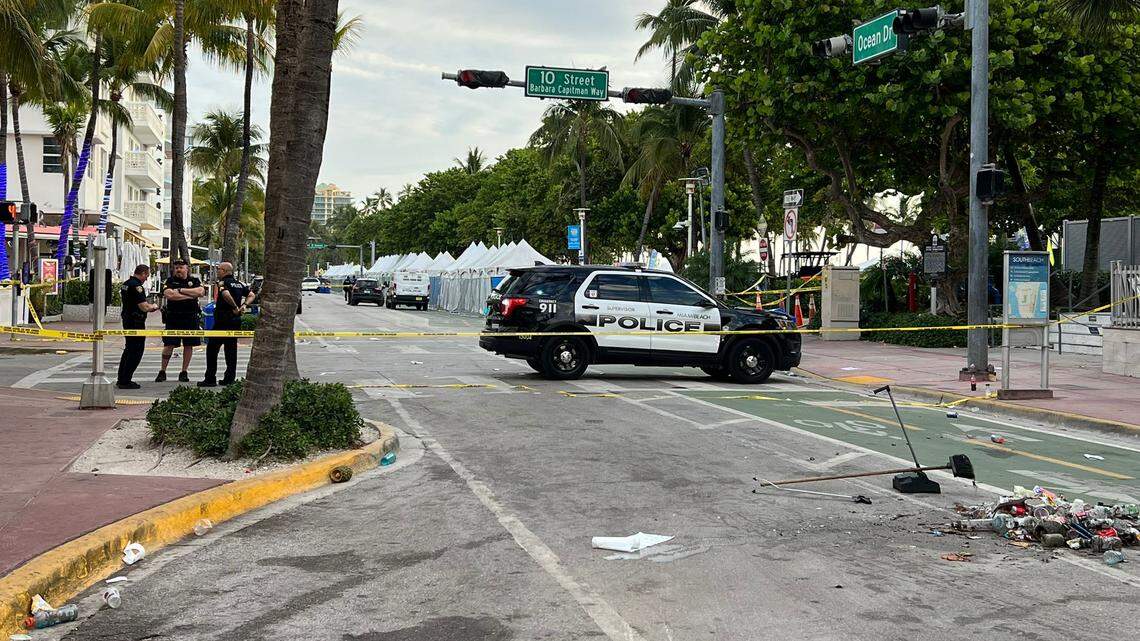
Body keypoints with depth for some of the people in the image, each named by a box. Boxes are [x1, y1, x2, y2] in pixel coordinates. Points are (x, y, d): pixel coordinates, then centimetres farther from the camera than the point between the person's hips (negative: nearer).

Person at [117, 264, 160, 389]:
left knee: (129, 350, 18)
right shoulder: (136, 286, -19)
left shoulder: (125, 284, 13)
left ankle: (122, 379, 22)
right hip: (136, 322, -10)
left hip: (127, 320, 10)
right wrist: (153, 306, -3)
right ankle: (125, 381, -3)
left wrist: (148, 307, 17)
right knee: (136, 351, -4)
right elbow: (144, 307, -24)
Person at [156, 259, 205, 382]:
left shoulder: (194, 281, 9)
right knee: (169, 345, -2)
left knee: (189, 345, 4)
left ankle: (184, 372, 14)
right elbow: (168, 295, -13)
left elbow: (201, 291, -10)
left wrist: (181, 290, -11)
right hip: (173, 318, -1)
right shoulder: (170, 281, 5)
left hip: (190, 318, 2)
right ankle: (162, 372, 7)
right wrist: (189, 296, -12)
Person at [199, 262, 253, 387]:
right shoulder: (239, 283, 12)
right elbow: (251, 295, 17)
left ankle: (210, 378, -1)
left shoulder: (222, 283, -11)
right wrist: (243, 305, 4)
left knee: (212, 348, 0)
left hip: (223, 320, -7)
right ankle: (229, 378, 10)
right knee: (231, 349, 10)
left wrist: (235, 307, -19)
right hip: (236, 320, 7)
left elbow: (226, 294, -30)